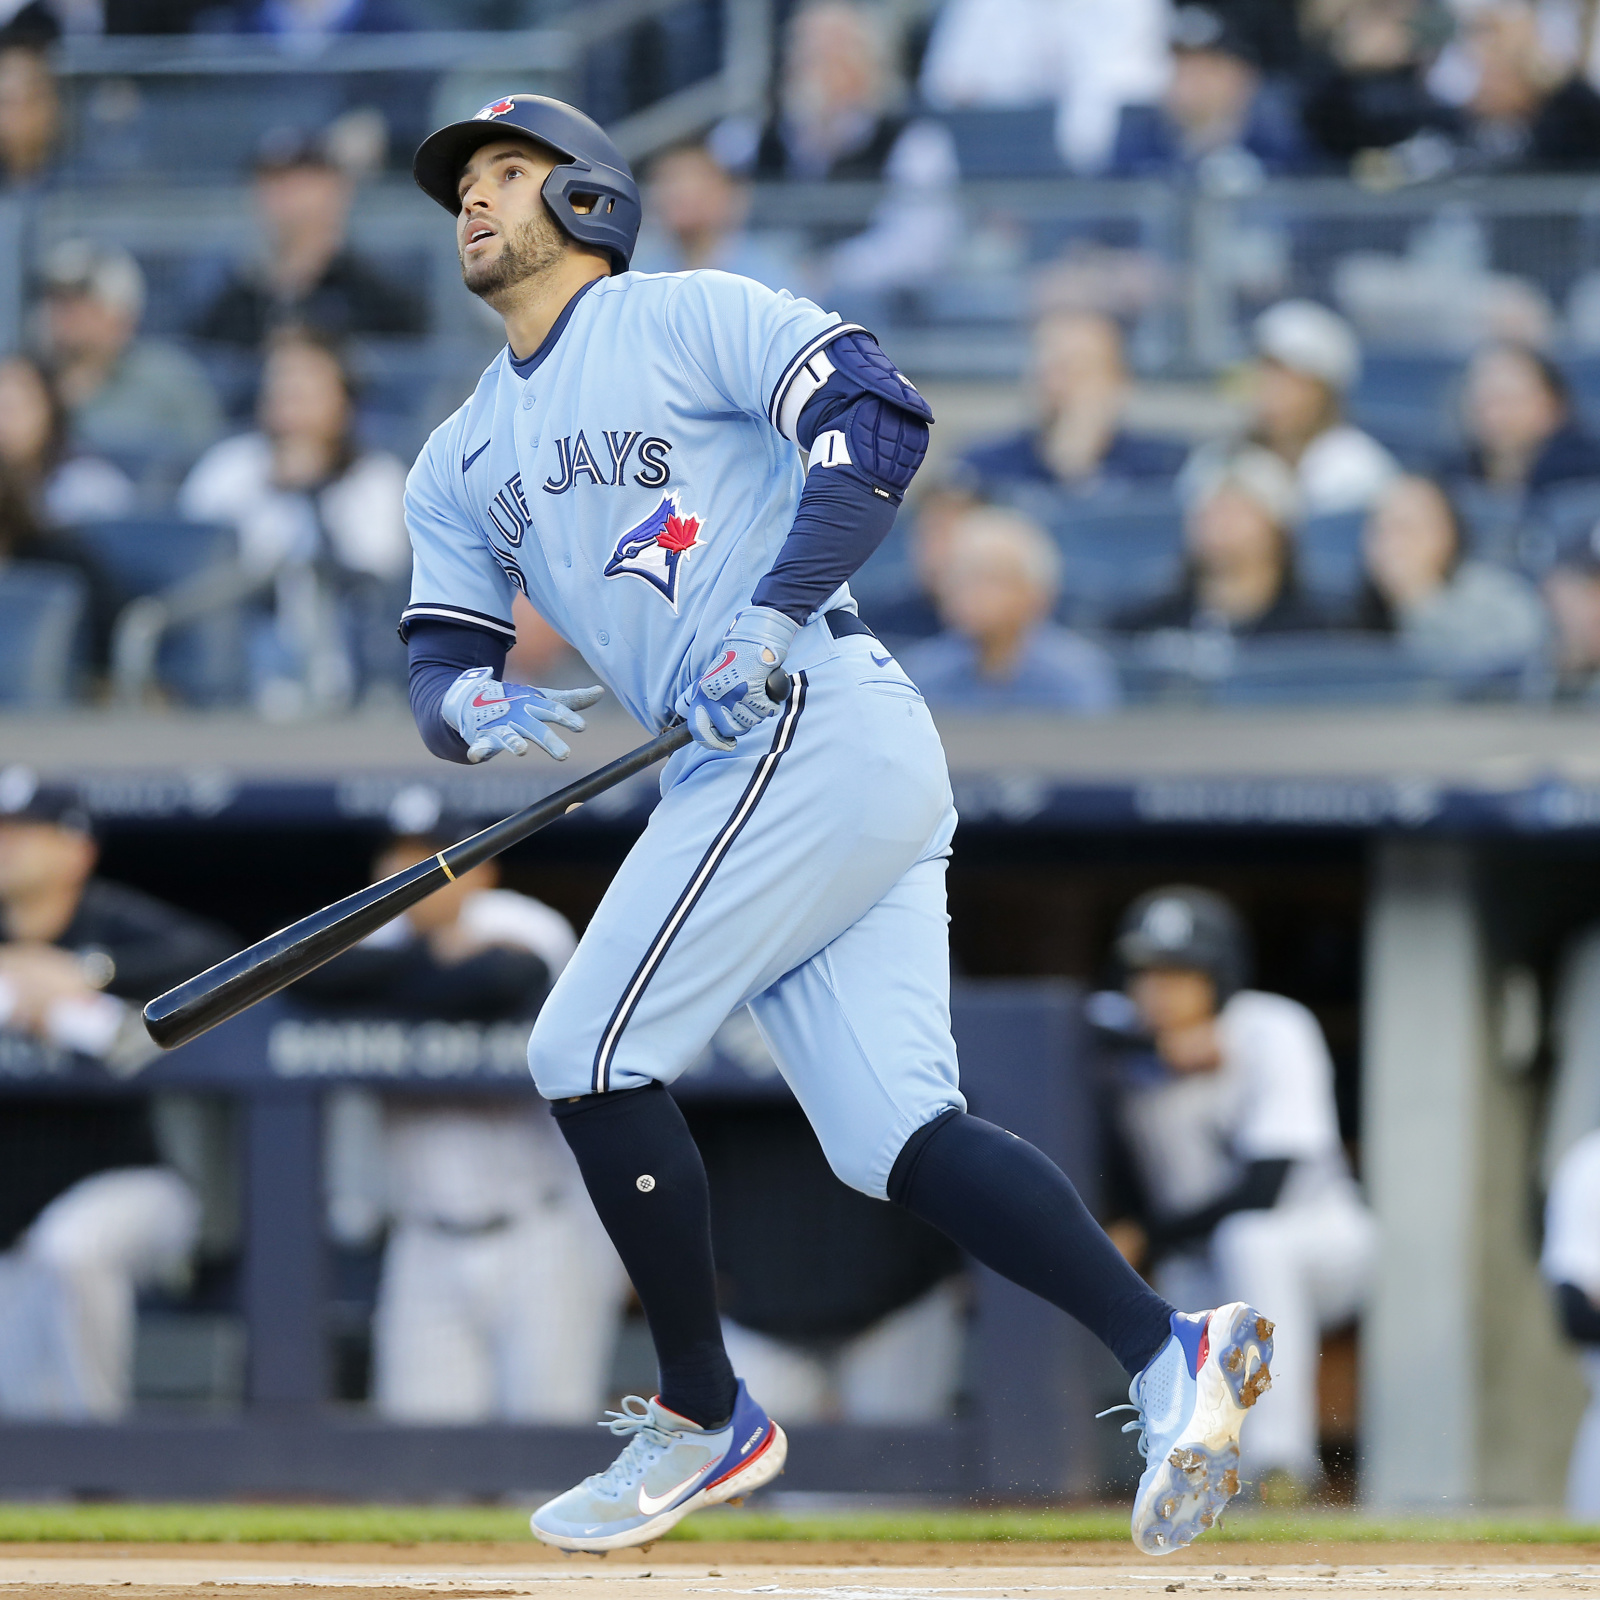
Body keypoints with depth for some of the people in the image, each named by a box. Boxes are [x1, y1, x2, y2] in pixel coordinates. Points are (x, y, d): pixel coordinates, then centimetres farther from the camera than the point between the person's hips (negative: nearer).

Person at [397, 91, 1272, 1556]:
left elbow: (879, 418, -11)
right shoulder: (462, 467, 25)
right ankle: (1168, 1352, -14)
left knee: (591, 1053, -9)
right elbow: (439, 664, 17)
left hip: (820, 729, -8)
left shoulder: (690, 319, 2)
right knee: (894, 1133, -5)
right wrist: (471, 702, -8)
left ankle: (704, 1420, 0)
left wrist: (776, 612, -21)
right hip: (746, 781, 8)